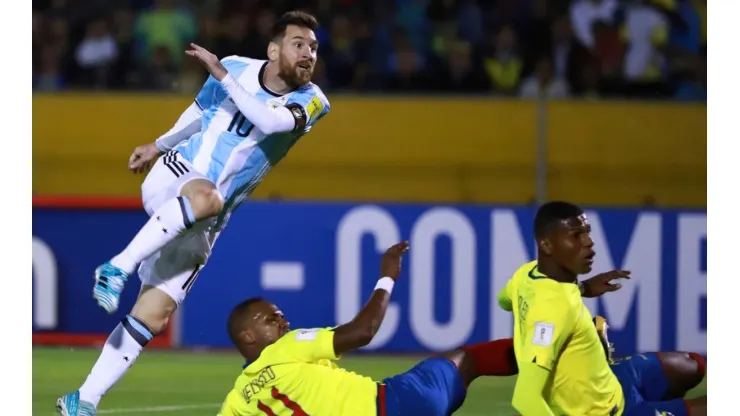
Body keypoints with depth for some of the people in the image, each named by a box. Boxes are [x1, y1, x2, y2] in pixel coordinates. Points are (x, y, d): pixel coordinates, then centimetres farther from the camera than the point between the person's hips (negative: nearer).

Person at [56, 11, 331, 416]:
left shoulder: (310, 101, -3)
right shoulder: (236, 67, -1)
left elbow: (272, 121, -26)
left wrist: (223, 76, -25)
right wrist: (159, 145, 35)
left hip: (200, 226, 2)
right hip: (172, 179, -2)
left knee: (154, 315, -8)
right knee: (206, 195, -40)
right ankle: (119, 266, -37)